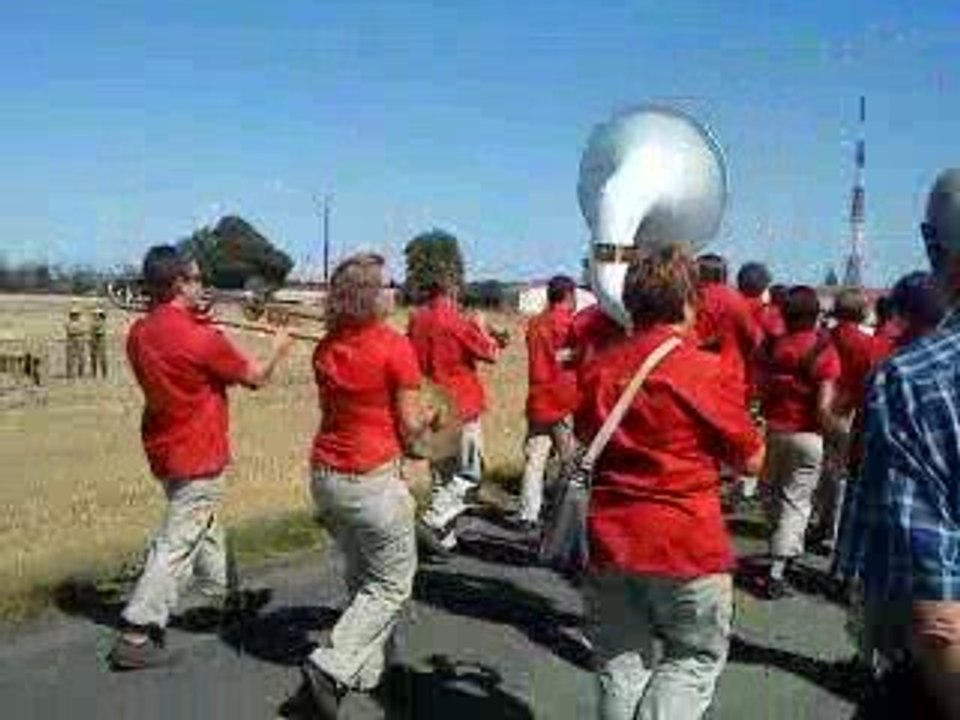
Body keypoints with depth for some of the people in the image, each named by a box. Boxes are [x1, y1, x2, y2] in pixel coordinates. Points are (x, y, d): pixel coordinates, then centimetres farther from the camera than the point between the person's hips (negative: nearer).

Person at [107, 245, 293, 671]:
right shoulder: (201, 338, -22)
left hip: (165, 451, 9)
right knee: (177, 545, -3)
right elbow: (255, 378, -10)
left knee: (204, 526, 24)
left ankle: (221, 599, 40)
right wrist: (278, 349, 9)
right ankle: (135, 636, -1)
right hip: (199, 457, -8)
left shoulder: (139, 333, 0)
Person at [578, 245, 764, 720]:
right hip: (687, 546, -4)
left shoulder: (597, 368, 1)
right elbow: (751, 461, -4)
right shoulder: (706, 371, -13)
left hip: (610, 539, 5)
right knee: (698, 657, 13)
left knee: (620, 663, 15)